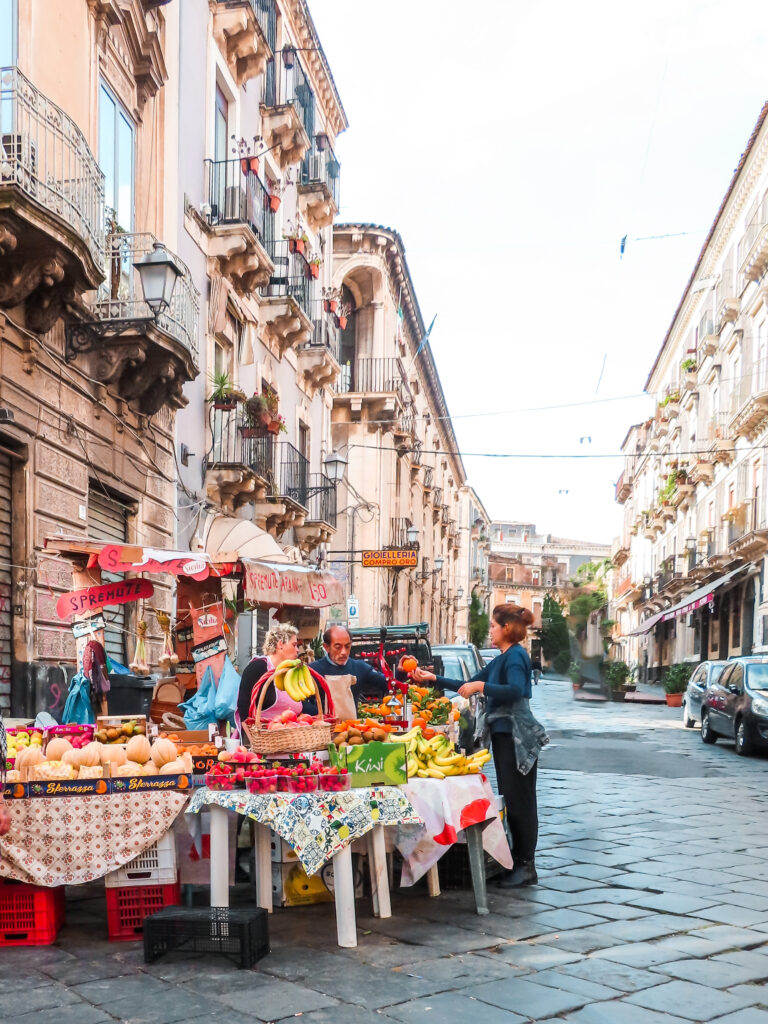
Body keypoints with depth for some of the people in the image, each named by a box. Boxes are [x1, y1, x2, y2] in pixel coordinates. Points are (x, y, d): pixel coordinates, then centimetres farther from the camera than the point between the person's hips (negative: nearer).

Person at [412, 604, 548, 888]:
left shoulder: (515, 656, -13)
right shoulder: (500, 660, 17)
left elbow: (516, 690, -30)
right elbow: (468, 686, 22)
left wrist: (481, 686, -26)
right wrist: (433, 679, 20)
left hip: (516, 737, -10)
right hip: (503, 734, 10)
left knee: (520, 800, -6)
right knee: (511, 799, 13)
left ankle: (527, 866, -1)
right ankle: (517, 858, 20)